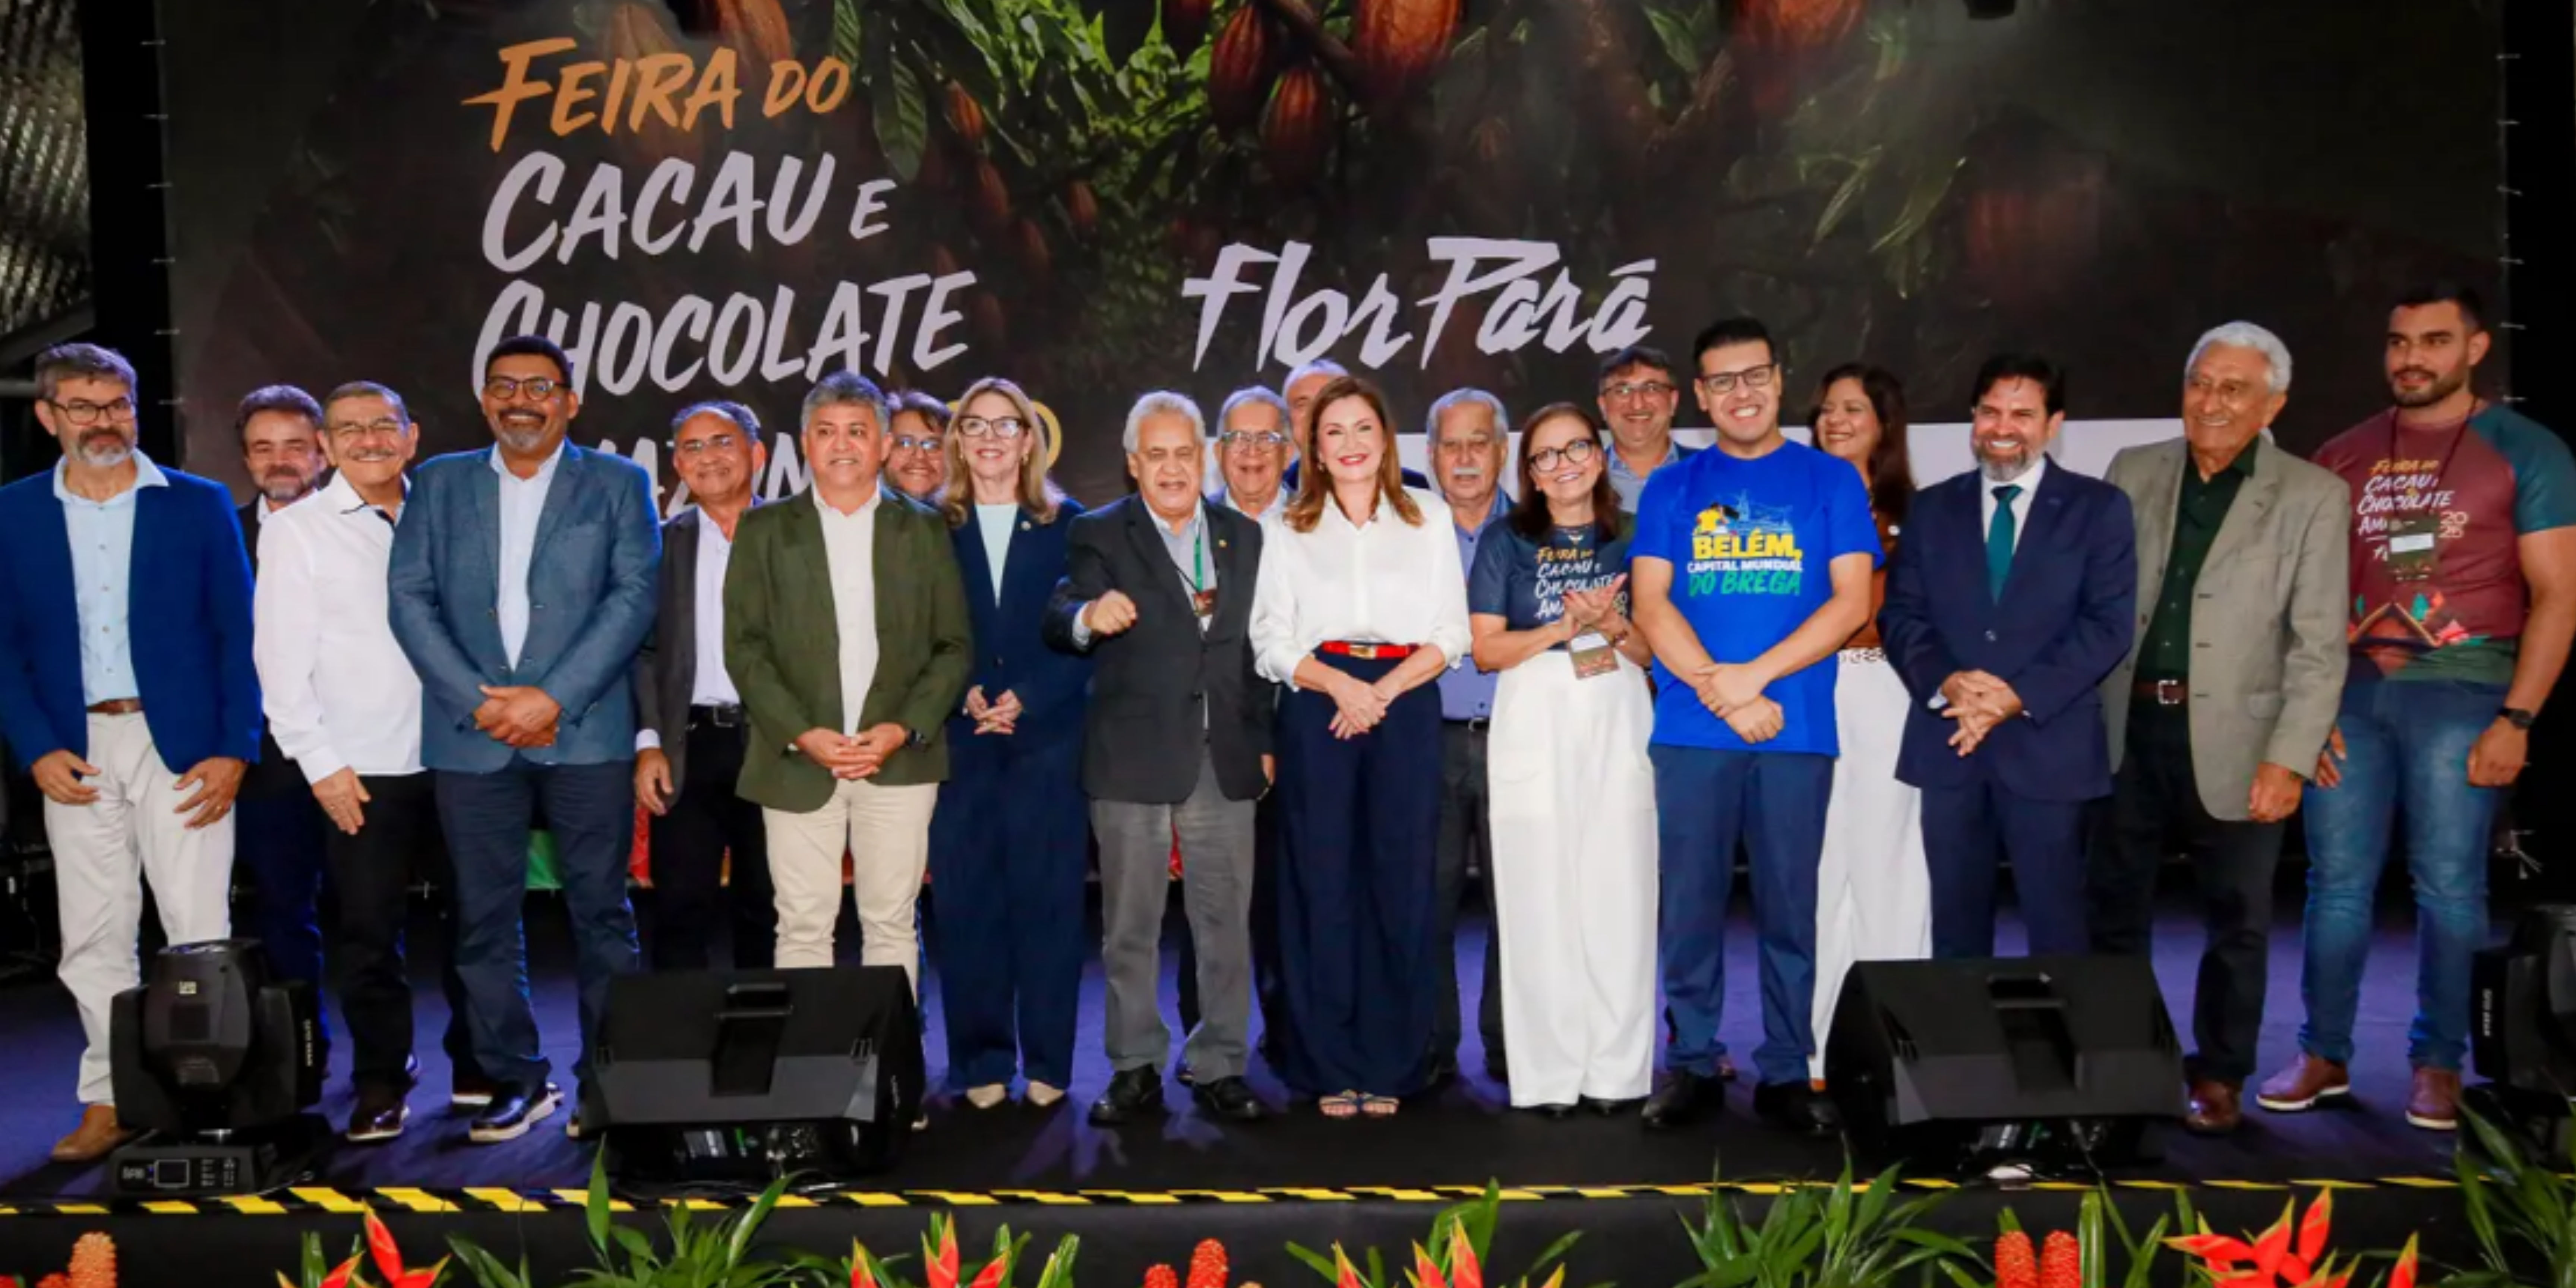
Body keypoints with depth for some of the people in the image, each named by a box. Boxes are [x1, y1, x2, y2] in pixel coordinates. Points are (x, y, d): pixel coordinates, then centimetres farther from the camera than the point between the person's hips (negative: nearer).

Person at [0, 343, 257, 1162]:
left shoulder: (200, 505, 3)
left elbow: (239, 634, 1)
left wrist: (234, 750, -7)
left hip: (181, 745, -2)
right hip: (75, 752, 2)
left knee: (199, 931, -2)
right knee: (93, 938, 7)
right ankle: (109, 1103, 17)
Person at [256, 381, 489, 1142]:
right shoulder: (297, 531, 1)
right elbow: (282, 658, -2)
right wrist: (320, 763, -8)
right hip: (362, 771, -3)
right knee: (368, 934, 2)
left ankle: (477, 1070, 21)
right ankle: (382, 1088, 16)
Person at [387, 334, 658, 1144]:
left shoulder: (618, 484, 7)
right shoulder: (440, 483, 13)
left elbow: (634, 596, -4)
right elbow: (411, 596, 4)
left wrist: (554, 698, -13)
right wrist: (477, 699, -9)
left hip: (586, 733, -2)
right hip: (471, 736, 2)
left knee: (600, 911, 2)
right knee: (486, 917, 6)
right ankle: (516, 1078, 17)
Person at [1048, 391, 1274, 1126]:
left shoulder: (1245, 537, 11)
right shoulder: (1102, 536, 1)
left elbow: (1260, 646, 13)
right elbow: (1059, 620, -16)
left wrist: (1265, 740, 7)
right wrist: (1088, 615, -38)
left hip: (1226, 761, 3)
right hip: (1133, 759, -2)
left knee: (1227, 920, 7)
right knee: (1130, 925, 6)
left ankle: (1220, 1067, 19)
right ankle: (1135, 1070, 18)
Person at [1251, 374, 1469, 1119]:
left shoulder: (1428, 518, 12)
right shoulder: (1291, 529, 12)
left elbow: (1451, 634, 6)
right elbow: (1272, 640, 4)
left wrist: (1385, 689, -10)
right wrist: (1339, 683, -13)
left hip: (1406, 707, 0)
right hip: (1318, 708, 0)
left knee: (1401, 883, -1)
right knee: (1322, 883, -1)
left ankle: (1391, 1066, 9)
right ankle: (1330, 1068, 8)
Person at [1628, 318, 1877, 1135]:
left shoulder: (1831, 481, 8)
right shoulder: (1671, 489, 10)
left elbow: (1852, 601, -1)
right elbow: (1650, 603, 1)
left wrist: (1753, 675, -11)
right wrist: (1725, 696, -11)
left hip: (1797, 731, 0)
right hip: (1691, 732, 1)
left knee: (1789, 908, 4)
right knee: (1690, 906, 4)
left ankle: (1787, 1073, 14)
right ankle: (1691, 1063, 15)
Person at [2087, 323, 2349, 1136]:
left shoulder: (2313, 498, -2)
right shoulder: (2132, 474, 7)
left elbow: (2319, 646, -6)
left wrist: (2290, 760, -13)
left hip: (2235, 743, -3)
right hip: (2130, 732, 3)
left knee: (2237, 921, 8)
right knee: (2113, 907, 11)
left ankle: (2220, 1076, 24)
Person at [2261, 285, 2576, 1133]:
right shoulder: (2342, 458, 11)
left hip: (2460, 689, -3)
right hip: (2352, 688, 3)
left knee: (2448, 885, 1)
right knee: (2337, 881, 4)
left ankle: (2438, 1063, 15)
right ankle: (2324, 1055, 14)